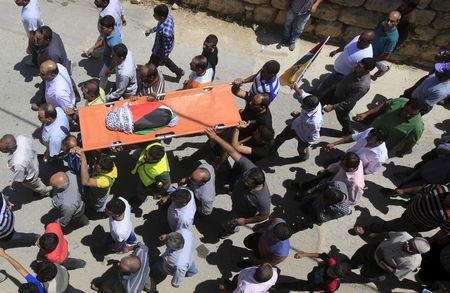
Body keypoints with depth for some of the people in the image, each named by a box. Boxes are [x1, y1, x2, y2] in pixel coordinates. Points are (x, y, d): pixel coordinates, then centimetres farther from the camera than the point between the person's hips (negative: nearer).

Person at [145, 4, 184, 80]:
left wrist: (162, 59, -14)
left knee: (152, 65, 21)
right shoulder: (168, 16, -20)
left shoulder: (165, 32, -44)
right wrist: (151, 30, 11)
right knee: (165, 60, 35)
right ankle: (179, 71, 51)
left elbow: (166, 48, -29)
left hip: (161, 50, -8)